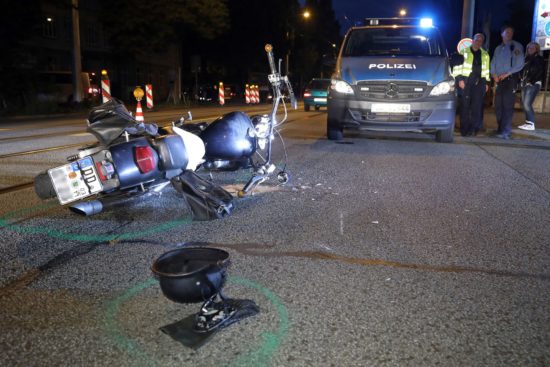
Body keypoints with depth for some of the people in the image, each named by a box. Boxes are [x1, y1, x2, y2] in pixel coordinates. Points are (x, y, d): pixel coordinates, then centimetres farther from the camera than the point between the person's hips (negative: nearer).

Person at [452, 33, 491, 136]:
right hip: (466, 80, -3)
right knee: (465, 105, -5)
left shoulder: (485, 55, 20)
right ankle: (465, 129, 0)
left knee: (477, 105, -5)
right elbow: (457, 66, 2)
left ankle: (474, 128, -1)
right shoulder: (464, 51, 7)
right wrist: (459, 79, -8)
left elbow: (486, 70, 23)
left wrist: (486, 82, 16)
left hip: (479, 82, 3)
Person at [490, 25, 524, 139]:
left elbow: (520, 64, -6)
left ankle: (506, 131, -13)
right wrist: (494, 74, -3)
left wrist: (507, 74, -12)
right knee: (498, 105, 5)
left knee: (508, 105, -11)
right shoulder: (498, 48, 17)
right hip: (499, 79, 5)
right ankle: (501, 129, 15)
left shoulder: (517, 46, 1)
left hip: (510, 79, -5)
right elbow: (493, 63, 15)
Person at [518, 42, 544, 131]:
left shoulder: (539, 59, 1)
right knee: (525, 104, 2)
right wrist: (522, 81, 3)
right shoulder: (527, 59, 19)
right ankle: (528, 122, 6)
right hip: (525, 84, 7)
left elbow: (539, 72, -8)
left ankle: (531, 124, -13)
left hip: (533, 84, -7)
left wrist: (531, 82, -15)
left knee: (527, 104, -15)